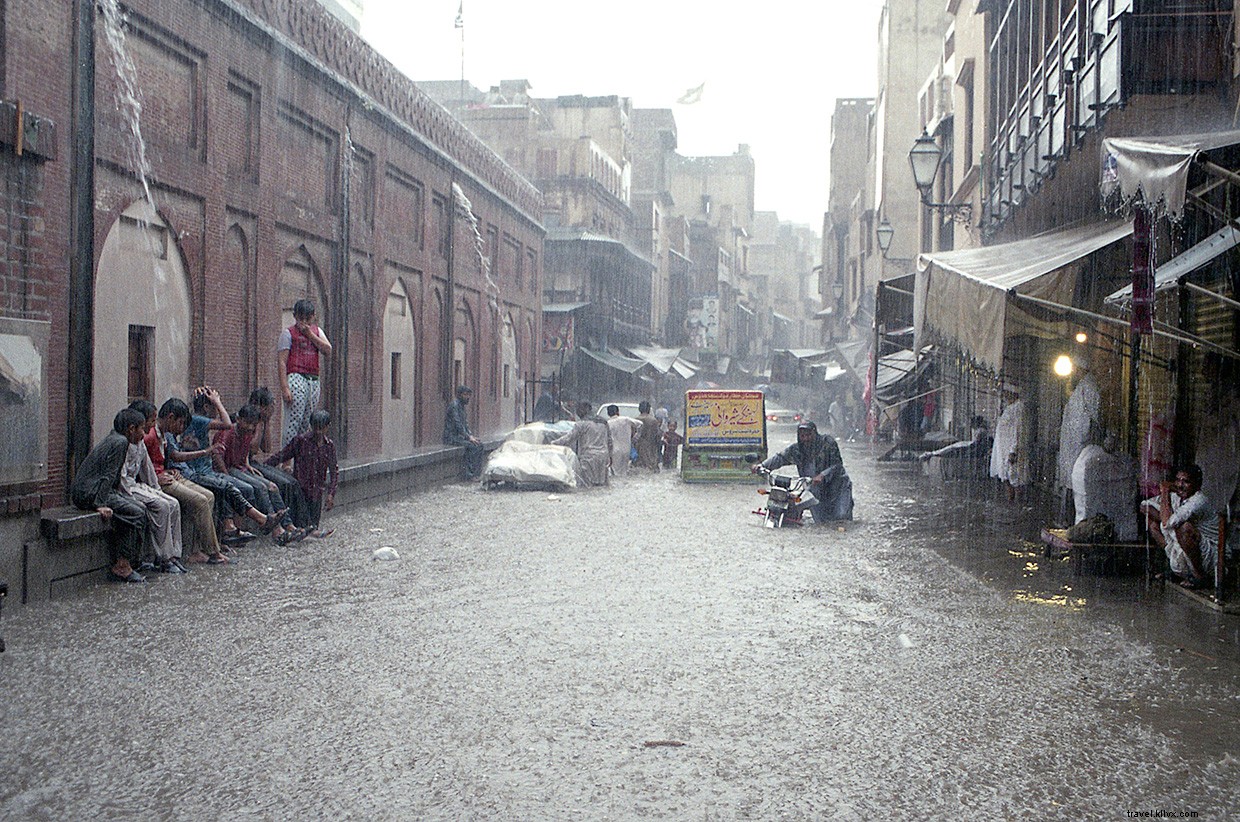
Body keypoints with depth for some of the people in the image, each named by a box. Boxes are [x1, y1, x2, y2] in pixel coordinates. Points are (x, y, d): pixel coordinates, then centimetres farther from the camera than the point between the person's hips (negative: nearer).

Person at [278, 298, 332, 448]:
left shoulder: (316, 331, 19)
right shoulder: (289, 333, 2)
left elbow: (328, 351, 2)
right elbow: (282, 362, -5)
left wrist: (310, 334, -2)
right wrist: (284, 388, -16)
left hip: (314, 380, 6)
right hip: (296, 378, -6)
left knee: (307, 423, 6)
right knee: (292, 422, -13)